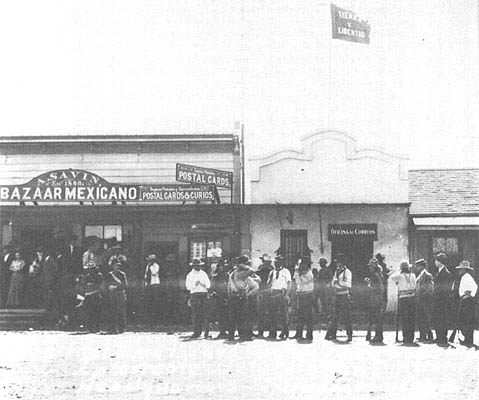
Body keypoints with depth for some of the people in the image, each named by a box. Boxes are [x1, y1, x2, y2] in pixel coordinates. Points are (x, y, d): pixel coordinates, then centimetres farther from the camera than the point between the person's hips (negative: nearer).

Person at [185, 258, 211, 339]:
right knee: (195, 315, -5)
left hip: (204, 294, 1)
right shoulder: (190, 275, 8)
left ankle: (207, 332, -3)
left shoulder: (204, 274, 14)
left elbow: (208, 285, 9)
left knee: (204, 314, -5)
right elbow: (188, 287, 0)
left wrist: (203, 284, -10)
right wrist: (195, 284, -16)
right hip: (194, 294, -1)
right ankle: (196, 332, -2)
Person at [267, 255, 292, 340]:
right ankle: (273, 333, 5)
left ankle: (285, 332, 3)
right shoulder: (272, 272, 16)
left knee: (283, 313, -5)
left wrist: (286, 294, -14)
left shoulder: (286, 271, 2)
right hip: (273, 294, 4)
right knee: (273, 313, 1)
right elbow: (268, 284, 15)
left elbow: (289, 284, -4)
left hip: (282, 293, -4)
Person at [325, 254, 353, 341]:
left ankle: (349, 335, 4)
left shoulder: (347, 272, -6)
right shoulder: (336, 271, 14)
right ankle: (332, 334, 8)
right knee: (335, 316, 6)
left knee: (346, 316, -2)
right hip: (336, 296, 6)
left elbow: (348, 285, -14)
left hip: (344, 296, -6)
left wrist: (338, 282, -16)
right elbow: (333, 284, 18)